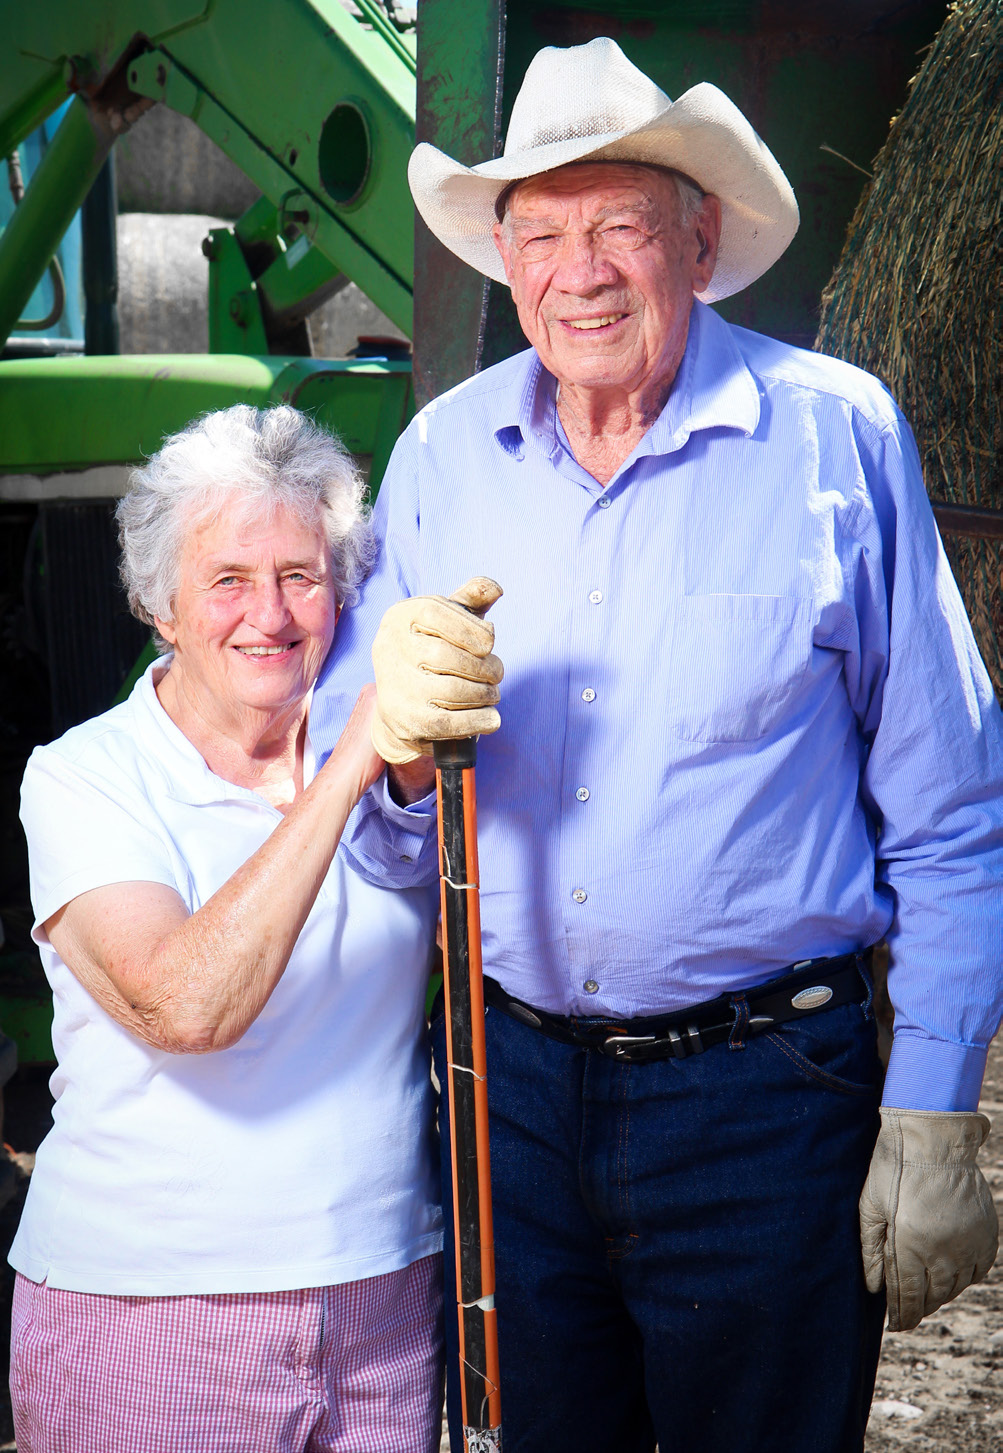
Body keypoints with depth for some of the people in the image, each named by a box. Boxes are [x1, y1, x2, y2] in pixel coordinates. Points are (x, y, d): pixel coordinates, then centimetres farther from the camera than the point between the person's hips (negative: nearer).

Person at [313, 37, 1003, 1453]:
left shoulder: (836, 436, -8)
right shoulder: (440, 455, 1)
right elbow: (368, 829, 3)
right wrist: (402, 744, -20)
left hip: (766, 1093, -3)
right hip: (507, 1080, 3)